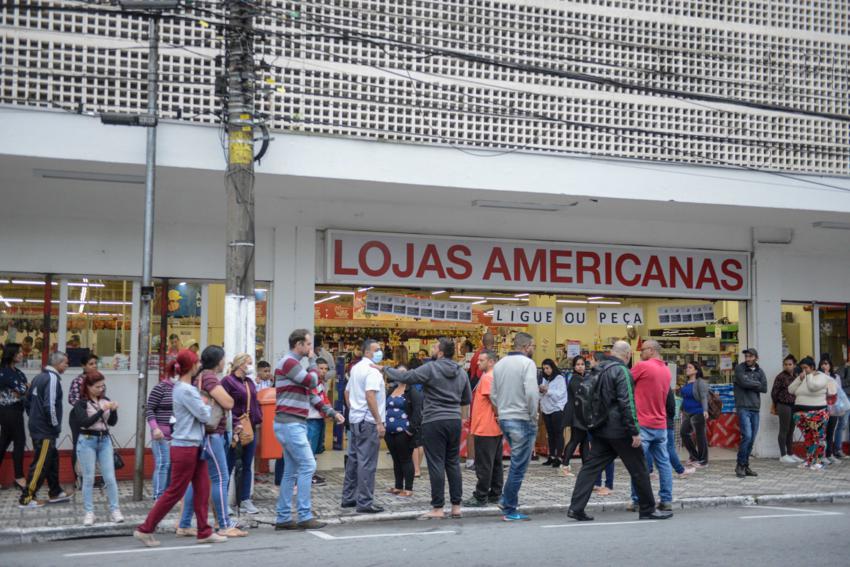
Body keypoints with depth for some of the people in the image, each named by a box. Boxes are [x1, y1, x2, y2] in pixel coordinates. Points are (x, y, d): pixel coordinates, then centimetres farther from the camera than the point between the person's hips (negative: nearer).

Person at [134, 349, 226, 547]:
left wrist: (203, 404, -4)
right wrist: (207, 404, 3)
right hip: (185, 447, -10)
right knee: (175, 491, -1)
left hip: (195, 446, 10)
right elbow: (204, 415, -15)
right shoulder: (186, 390, -18)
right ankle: (145, 530, 7)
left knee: (202, 489, 9)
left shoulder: (183, 387, 13)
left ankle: (204, 532, 14)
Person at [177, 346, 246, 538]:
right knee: (220, 479, -7)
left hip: (207, 434, 10)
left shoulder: (200, 376, 16)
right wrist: (222, 398, 1)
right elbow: (228, 403, -19)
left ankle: (184, 525, 15)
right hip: (211, 434, -10)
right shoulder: (209, 377, -14)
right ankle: (225, 526, -4)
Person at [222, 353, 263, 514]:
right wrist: (234, 426, -20)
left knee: (247, 466, 10)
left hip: (251, 429, 8)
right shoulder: (228, 381, -8)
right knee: (229, 466, 0)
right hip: (236, 430, -7)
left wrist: (258, 419, 6)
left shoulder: (250, 382, 16)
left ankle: (245, 500, 16)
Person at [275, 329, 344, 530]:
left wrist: (331, 412, 13)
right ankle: (305, 517, -9)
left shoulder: (294, 363, 21)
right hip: (290, 424, -10)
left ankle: (283, 518, 13)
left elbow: (310, 394, 20)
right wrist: (312, 361, -2)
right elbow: (312, 381, -18)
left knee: (291, 471, 10)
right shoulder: (289, 362, -11)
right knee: (307, 466, -10)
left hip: (293, 424, 10)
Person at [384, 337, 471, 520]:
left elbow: (405, 377, -11)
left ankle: (438, 508, 1)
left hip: (434, 422, -6)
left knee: (436, 465, -2)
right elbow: (467, 399, 17)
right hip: (455, 421, 6)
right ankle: (456, 506, 15)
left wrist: (384, 369, 2)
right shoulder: (461, 372, 10)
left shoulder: (431, 368, -10)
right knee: (453, 463, 12)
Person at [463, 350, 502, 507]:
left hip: (485, 428, -10)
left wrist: (496, 414, -12)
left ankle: (480, 497, -2)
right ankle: (495, 494, 18)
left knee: (484, 465, -5)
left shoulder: (487, 377, -15)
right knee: (496, 463, 13)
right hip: (496, 428, 10)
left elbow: (494, 399, -23)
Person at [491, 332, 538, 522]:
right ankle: (510, 510, 4)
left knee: (517, 462, 23)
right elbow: (531, 392, -23)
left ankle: (506, 499, 20)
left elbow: (493, 394, 12)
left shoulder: (499, 364, 11)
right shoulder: (527, 363, -12)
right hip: (522, 420, -7)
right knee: (518, 466, 0)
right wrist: (533, 415, -11)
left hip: (504, 419, 8)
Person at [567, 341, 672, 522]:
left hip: (600, 429, 8)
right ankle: (648, 509, 13)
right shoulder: (621, 371, -14)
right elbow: (627, 403, -19)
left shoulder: (597, 370, 13)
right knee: (639, 469, 5)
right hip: (619, 430, -8)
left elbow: (587, 398, 20)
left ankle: (576, 508, -4)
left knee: (591, 466, 4)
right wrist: (635, 431, -18)